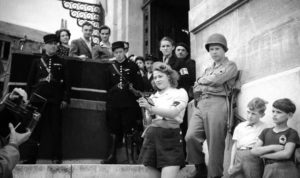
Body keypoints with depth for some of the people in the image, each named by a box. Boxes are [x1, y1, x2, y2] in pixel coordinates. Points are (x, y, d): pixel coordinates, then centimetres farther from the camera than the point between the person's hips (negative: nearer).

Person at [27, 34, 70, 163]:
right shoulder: (37, 61, 10)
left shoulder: (61, 63, 10)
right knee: (35, 127, 3)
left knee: (55, 128, 1)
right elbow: (30, 81, 9)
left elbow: (66, 82, 7)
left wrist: (65, 99, -1)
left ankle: (55, 156, 9)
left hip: (55, 100, 0)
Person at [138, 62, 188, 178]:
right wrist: (149, 112, -7)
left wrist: (151, 108, -18)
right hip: (151, 135, 5)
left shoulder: (180, 93, 2)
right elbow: (149, 120, 13)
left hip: (170, 136, -5)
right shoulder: (153, 97, 15)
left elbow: (173, 112, -14)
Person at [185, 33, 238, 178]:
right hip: (200, 104, 5)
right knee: (191, 136, -12)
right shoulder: (208, 69, 29)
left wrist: (202, 80, 10)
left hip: (217, 103, -5)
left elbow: (216, 79, -6)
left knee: (215, 144, -7)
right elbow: (196, 87, 21)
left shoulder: (230, 66, 10)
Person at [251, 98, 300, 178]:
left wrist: (264, 155, -1)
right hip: (268, 171, 3)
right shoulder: (266, 132, 15)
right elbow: (254, 150, 5)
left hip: (286, 170, -3)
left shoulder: (292, 133, 2)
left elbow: (287, 154, -11)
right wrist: (272, 147, -8)